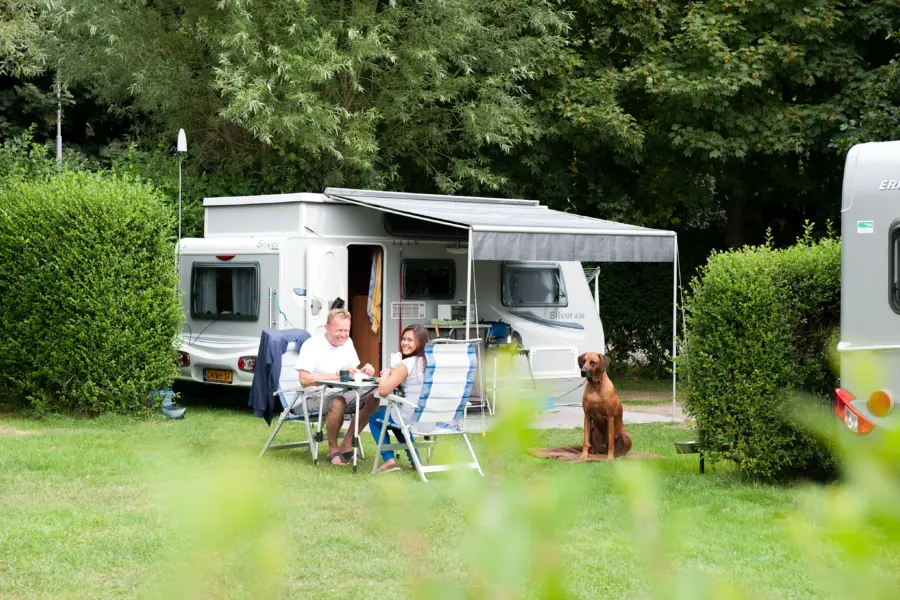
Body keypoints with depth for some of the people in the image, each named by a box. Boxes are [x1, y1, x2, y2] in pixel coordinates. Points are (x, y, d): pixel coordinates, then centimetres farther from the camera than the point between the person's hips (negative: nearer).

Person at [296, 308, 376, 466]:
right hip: (315, 397, -7)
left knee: (372, 399, -16)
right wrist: (337, 375, -32)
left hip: (340, 393, 7)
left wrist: (364, 371, -11)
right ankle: (333, 449, -16)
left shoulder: (347, 342, 7)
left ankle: (346, 445, -7)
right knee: (338, 402, -38)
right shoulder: (312, 345, -15)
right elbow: (304, 380, -25)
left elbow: (353, 373, 14)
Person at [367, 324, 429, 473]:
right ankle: (415, 459, 33)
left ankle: (389, 459, 10)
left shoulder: (407, 364, -17)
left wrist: (386, 373, -1)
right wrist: (392, 375, 13)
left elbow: (383, 390, -19)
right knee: (396, 417, 38)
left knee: (374, 418, 22)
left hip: (410, 418, -7)